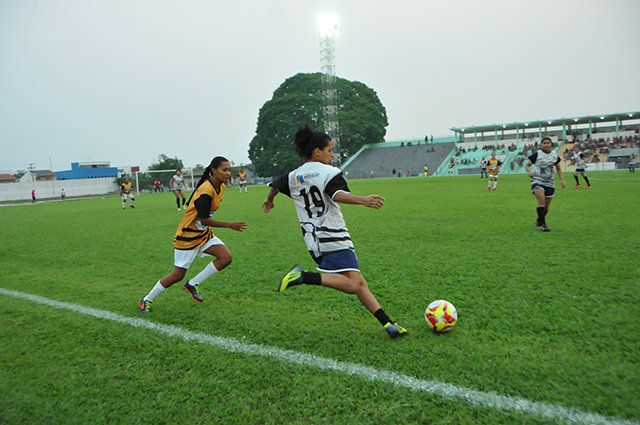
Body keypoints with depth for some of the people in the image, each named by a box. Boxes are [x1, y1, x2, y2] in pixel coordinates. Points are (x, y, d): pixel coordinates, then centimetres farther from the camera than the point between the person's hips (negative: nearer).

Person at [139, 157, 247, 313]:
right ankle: (147, 300, 24)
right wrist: (229, 225, -27)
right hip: (188, 236, -8)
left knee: (226, 257, -11)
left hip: (204, 233, 8)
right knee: (177, 275, 0)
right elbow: (204, 220, -25)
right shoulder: (205, 190, -26)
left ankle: (192, 284, 5)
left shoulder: (221, 187, 2)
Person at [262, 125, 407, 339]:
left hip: (314, 241, 8)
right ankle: (304, 276, -24)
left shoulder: (294, 176, 16)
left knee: (359, 283, 9)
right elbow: (338, 194, -23)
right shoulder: (329, 172, -5)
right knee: (352, 284, -17)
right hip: (334, 240, -8)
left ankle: (387, 322, 6)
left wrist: (269, 201, 50)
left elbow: (275, 185, 31)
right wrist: (363, 200, -36)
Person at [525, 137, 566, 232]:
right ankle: (542, 224, -22)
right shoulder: (537, 154, -5)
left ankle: (538, 221, 35)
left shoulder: (555, 155, 6)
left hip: (549, 183, 4)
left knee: (546, 206, 9)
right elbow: (527, 165, 1)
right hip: (537, 181, -4)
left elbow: (558, 169, 17)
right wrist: (530, 171, -21)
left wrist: (562, 180, 6)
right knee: (541, 200, -26)